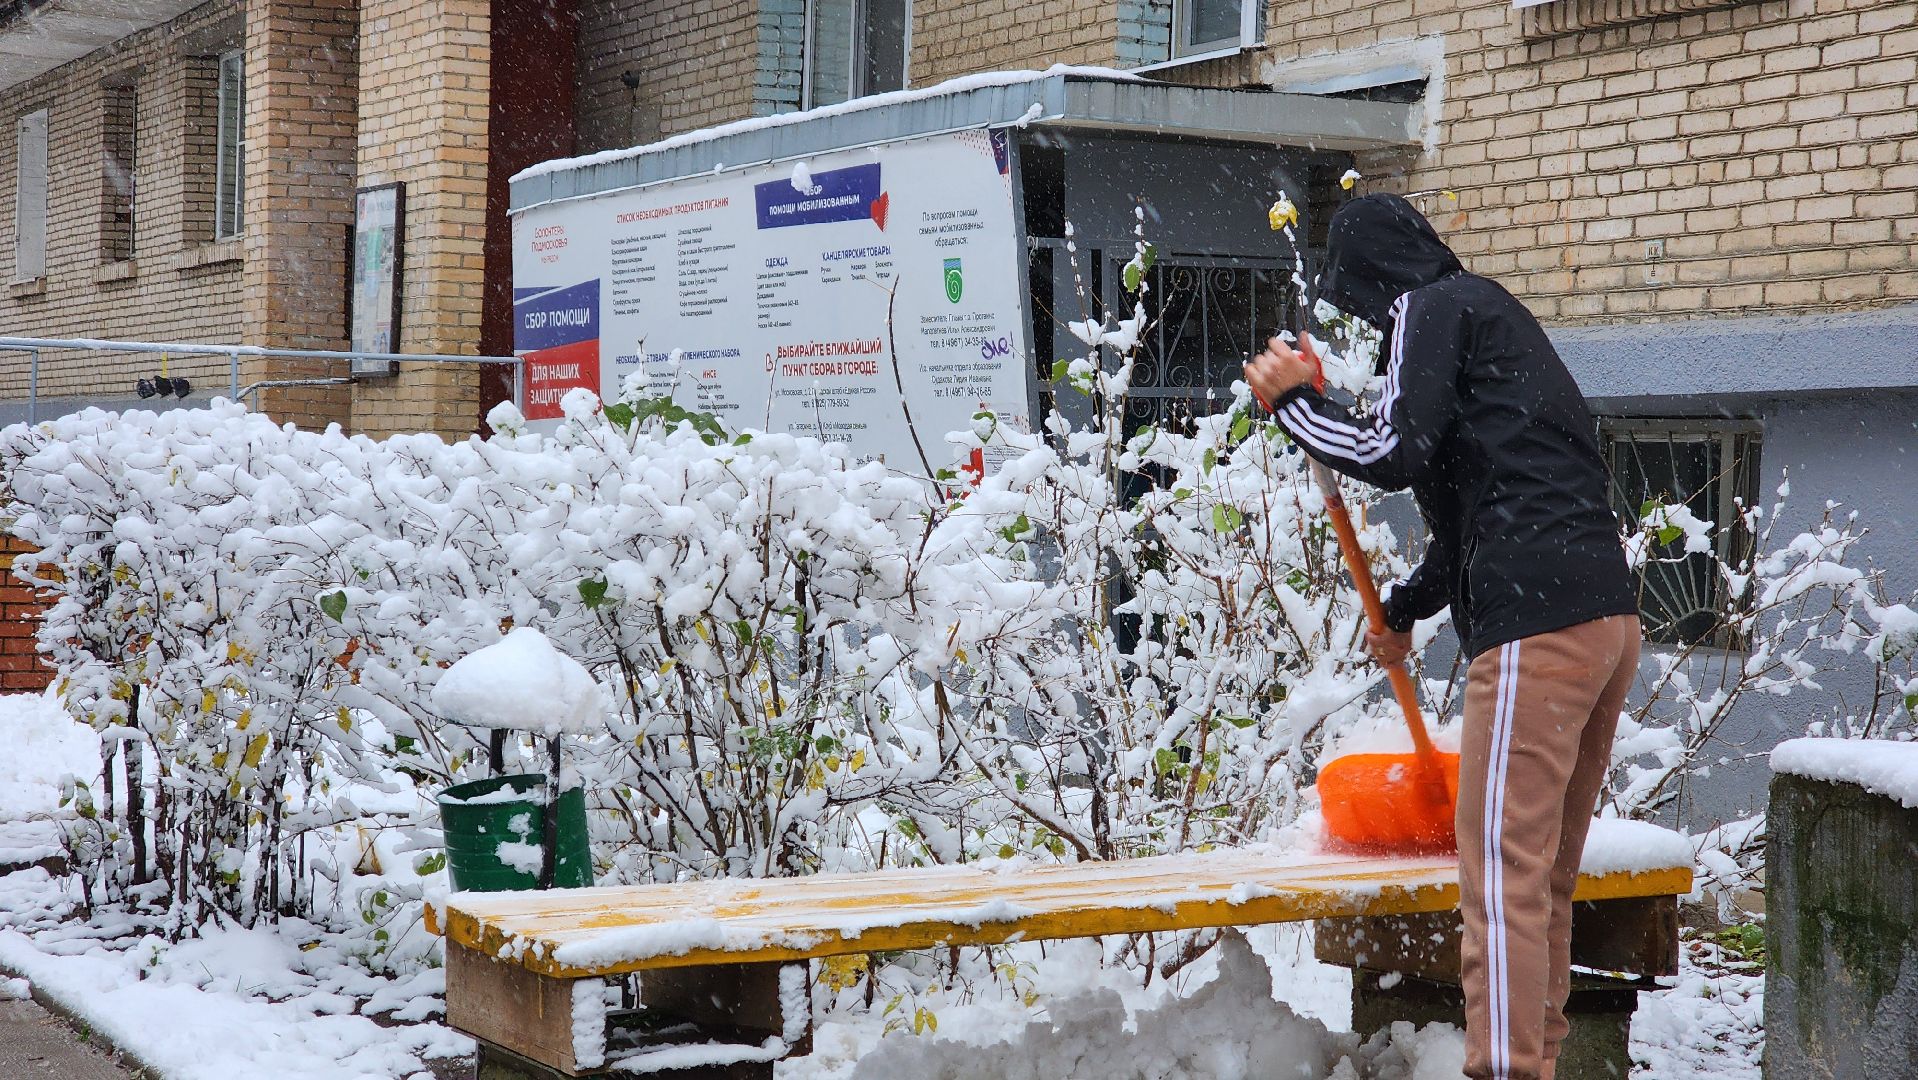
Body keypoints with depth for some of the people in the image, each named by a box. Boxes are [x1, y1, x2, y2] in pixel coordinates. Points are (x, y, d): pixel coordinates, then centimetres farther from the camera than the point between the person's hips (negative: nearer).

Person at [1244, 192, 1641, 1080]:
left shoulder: (1435, 310, 1)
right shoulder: (1485, 314, 30)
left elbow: (1393, 455, -12)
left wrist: (1293, 401, 4)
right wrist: (1405, 609, 49)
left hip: (1539, 622, -10)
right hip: (1608, 615, 10)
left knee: (1503, 874, -11)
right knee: (1547, 878, 14)